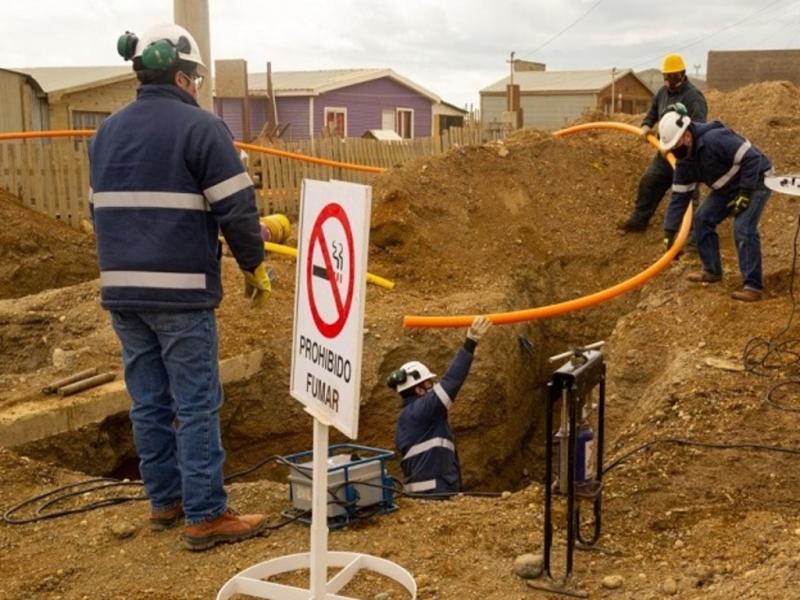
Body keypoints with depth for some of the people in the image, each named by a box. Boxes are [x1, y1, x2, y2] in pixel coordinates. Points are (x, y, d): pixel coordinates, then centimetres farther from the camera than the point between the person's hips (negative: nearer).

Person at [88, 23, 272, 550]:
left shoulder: (107, 132, 14)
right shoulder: (200, 126, -8)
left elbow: (102, 210, 19)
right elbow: (237, 209, -11)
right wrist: (256, 268, 1)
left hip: (122, 290, 7)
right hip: (180, 291, -7)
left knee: (149, 401, 14)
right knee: (196, 404, -2)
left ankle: (165, 500, 24)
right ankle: (206, 516, 3)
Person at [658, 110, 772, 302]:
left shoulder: (716, 138, -31)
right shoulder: (684, 161, -4)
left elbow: (752, 158, -30)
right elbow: (679, 196, 0)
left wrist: (744, 194, -30)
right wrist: (669, 232, -3)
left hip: (755, 181, -9)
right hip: (728, 187, 9)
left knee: (743, 229, -22)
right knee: (702, 220, 4)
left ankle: (753, 286, -16)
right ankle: (712, 271, 19)